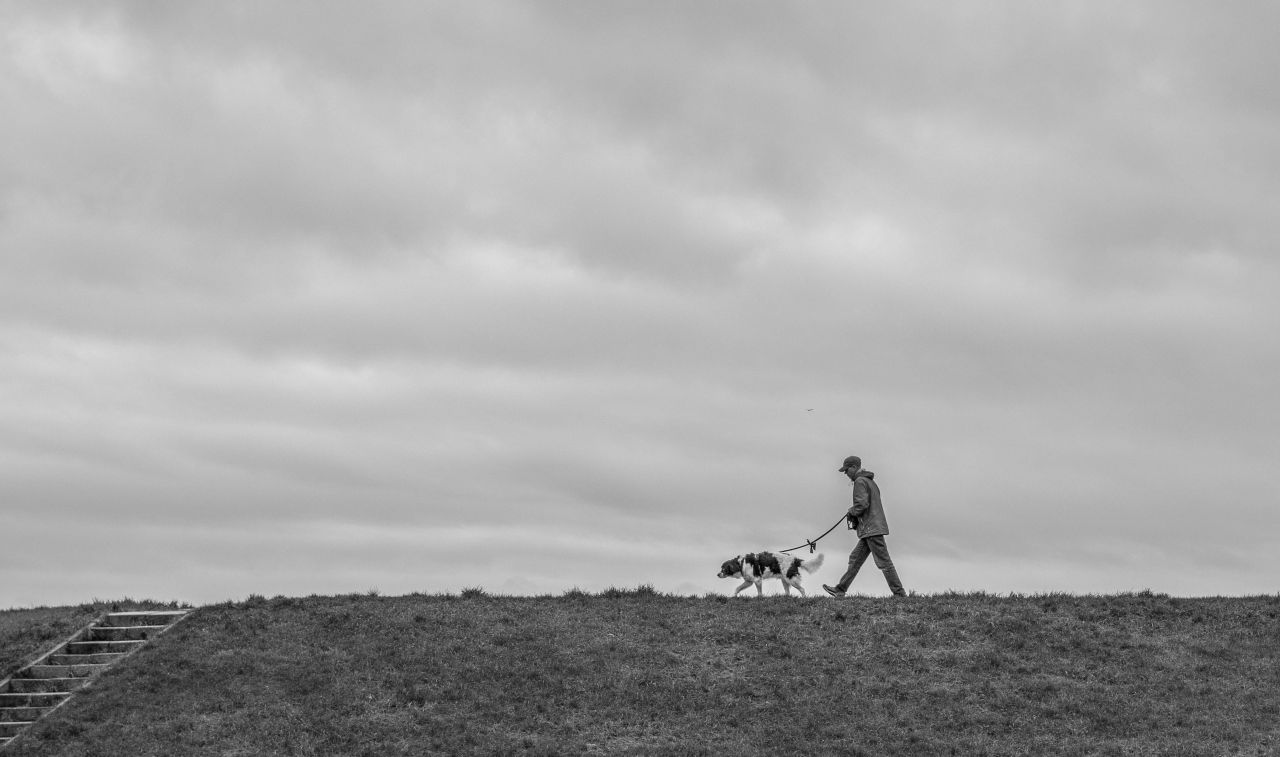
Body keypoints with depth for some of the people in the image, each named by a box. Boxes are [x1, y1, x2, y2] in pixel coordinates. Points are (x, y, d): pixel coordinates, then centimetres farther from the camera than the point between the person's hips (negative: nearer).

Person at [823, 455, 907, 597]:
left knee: (883, 562, -8)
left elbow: (862, 504, -22)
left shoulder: (860, 481, -10)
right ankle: (840, 590, 14)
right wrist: (854, 516, 14)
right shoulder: (871, 482, 21)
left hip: (871, 528, -10)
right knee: (855, 558, 11)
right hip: (873, 528, 10)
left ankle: (900, 594, -8)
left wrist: (852, 511, -2)